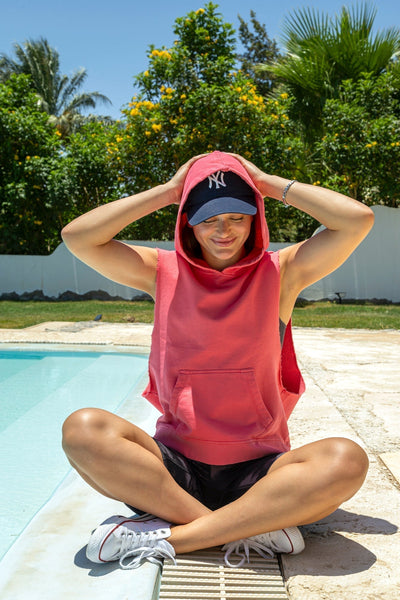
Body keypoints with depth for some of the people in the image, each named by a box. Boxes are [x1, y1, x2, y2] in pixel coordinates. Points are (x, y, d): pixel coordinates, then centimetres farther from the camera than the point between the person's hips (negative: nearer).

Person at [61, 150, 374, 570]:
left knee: (346, 461, -29)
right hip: (176, 467, 1)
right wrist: (166, 191, -1)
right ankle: (253, 526, -24)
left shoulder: (280, 272, 4)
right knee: (83, 429, -26)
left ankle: (166, 538, -25)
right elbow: (77, 237, -5)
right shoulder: (165, 273, 6)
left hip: (257, 470, 0)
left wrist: (271, 184, 0)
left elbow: (358, 220, -9)